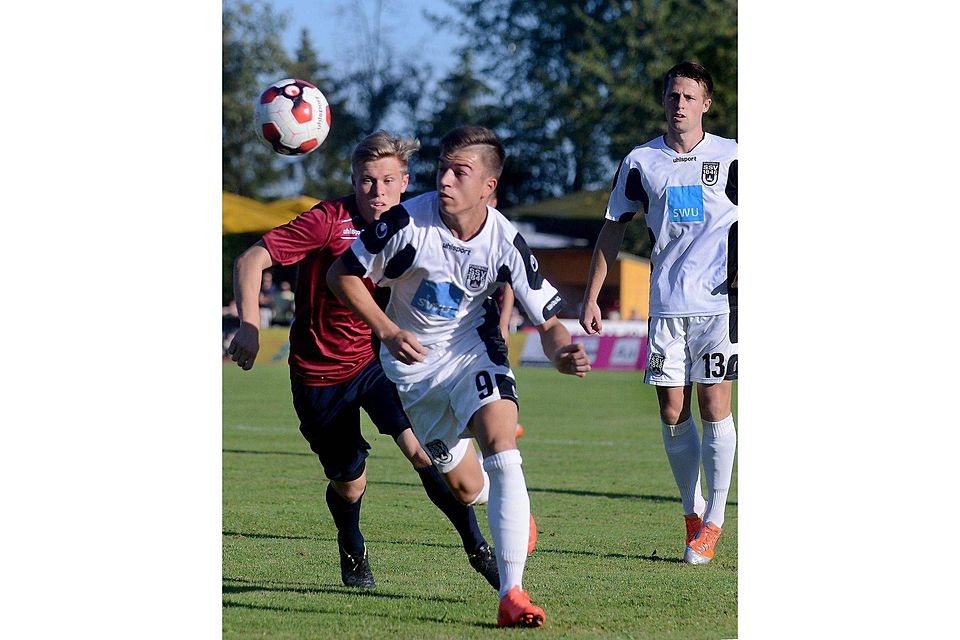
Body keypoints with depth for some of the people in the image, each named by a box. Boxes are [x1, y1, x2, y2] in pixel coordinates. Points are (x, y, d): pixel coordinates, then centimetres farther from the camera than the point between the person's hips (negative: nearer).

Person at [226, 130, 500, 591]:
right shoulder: (328, 221, -18)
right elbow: (251, 260, -22)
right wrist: (248, 326, -34)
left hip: (377, 359, 2)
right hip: (319, 373, -2)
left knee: (422, 448, -20)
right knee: (349, 484, 5)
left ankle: (477, 549, -9)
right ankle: (352, 553, 38)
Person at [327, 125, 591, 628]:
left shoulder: (505, 242, -20)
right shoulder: (408, 222, -24)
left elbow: (548, 322, -13)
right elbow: (342, 275, -11)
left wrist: (562, 352, -37)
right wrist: (387, 332, -23)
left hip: (472, 349, 0)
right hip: (414, 362, 0)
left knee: (502, 452, -25)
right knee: (463, 487, 7)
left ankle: (512, 594, -26)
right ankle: (514, 512, 47)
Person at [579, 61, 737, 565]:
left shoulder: (731, 157, 2)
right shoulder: (642, 162, 7)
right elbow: (613, 228, 14)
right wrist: (591, 297, 11)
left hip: (718, 301, -2)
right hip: (667, 305, 2)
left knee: (714, 406, -6)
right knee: (672, 410, 0)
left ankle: (713, 520, 4)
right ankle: (691, 510, 17)